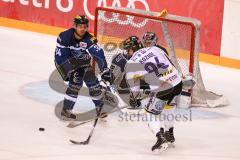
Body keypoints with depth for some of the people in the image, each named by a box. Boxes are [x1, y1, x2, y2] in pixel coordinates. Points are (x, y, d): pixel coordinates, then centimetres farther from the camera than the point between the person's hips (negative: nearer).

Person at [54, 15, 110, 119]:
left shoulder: (89, 39, -22)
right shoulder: (65, 37, -28)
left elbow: (98, 54, -31)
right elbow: (60, 56, -27)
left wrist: (104, 70, -43)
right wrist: (70, 71, -31)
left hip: (81, 61, 3)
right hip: (64, 61, -3)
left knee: (91, 79, -5)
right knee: (75, 80, -22)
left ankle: (100, 105, 16)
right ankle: (66, 109, -15)